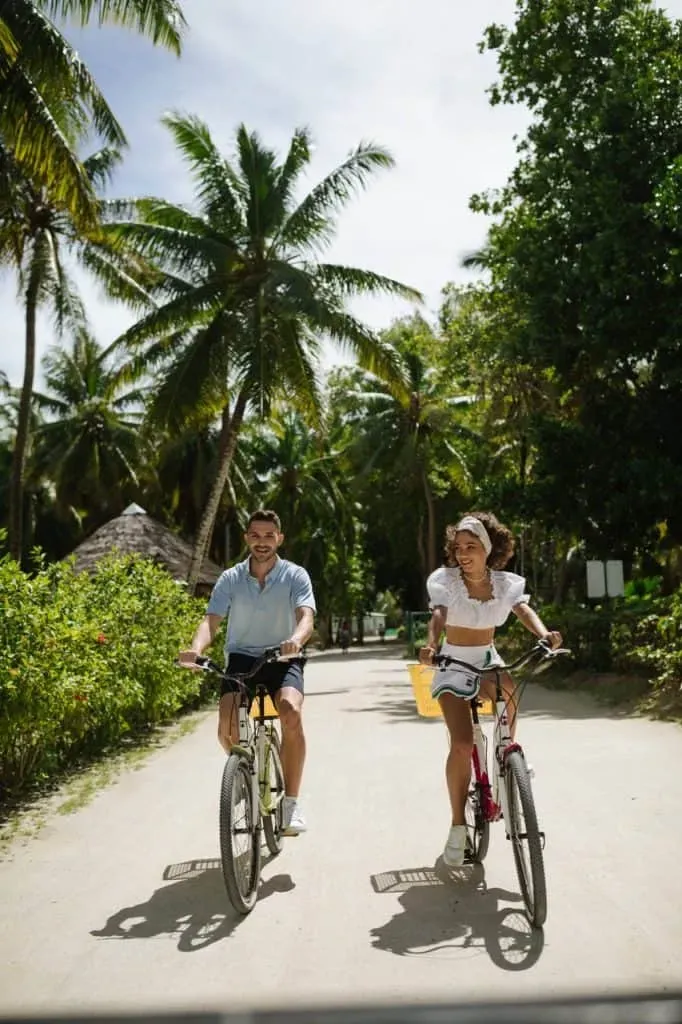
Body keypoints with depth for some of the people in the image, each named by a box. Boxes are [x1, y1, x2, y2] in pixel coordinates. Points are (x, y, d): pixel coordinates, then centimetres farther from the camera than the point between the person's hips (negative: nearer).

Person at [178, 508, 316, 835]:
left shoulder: (295, 575, -6)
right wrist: (196, 648, -33)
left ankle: (292, 802, -14)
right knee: (226, 729, -19)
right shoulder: (230, 579, -1)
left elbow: (306, 617, -20)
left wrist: (296, 639, -44)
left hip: (282, 658, -1)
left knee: (291, 712, -30)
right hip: (242, 657, 2)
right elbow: (211, 620, -11)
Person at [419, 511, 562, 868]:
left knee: (508, 690, -31)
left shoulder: (506, 583, -4)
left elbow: (524, 610, -19)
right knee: (462, 744, -15)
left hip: (487, 659, 3)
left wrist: (544, 634, -41)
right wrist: (430, 645, -49)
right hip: (453, 664, -3)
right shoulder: (445, 580, -12)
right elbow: (438, 615, -28)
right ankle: (458, 824, 0)